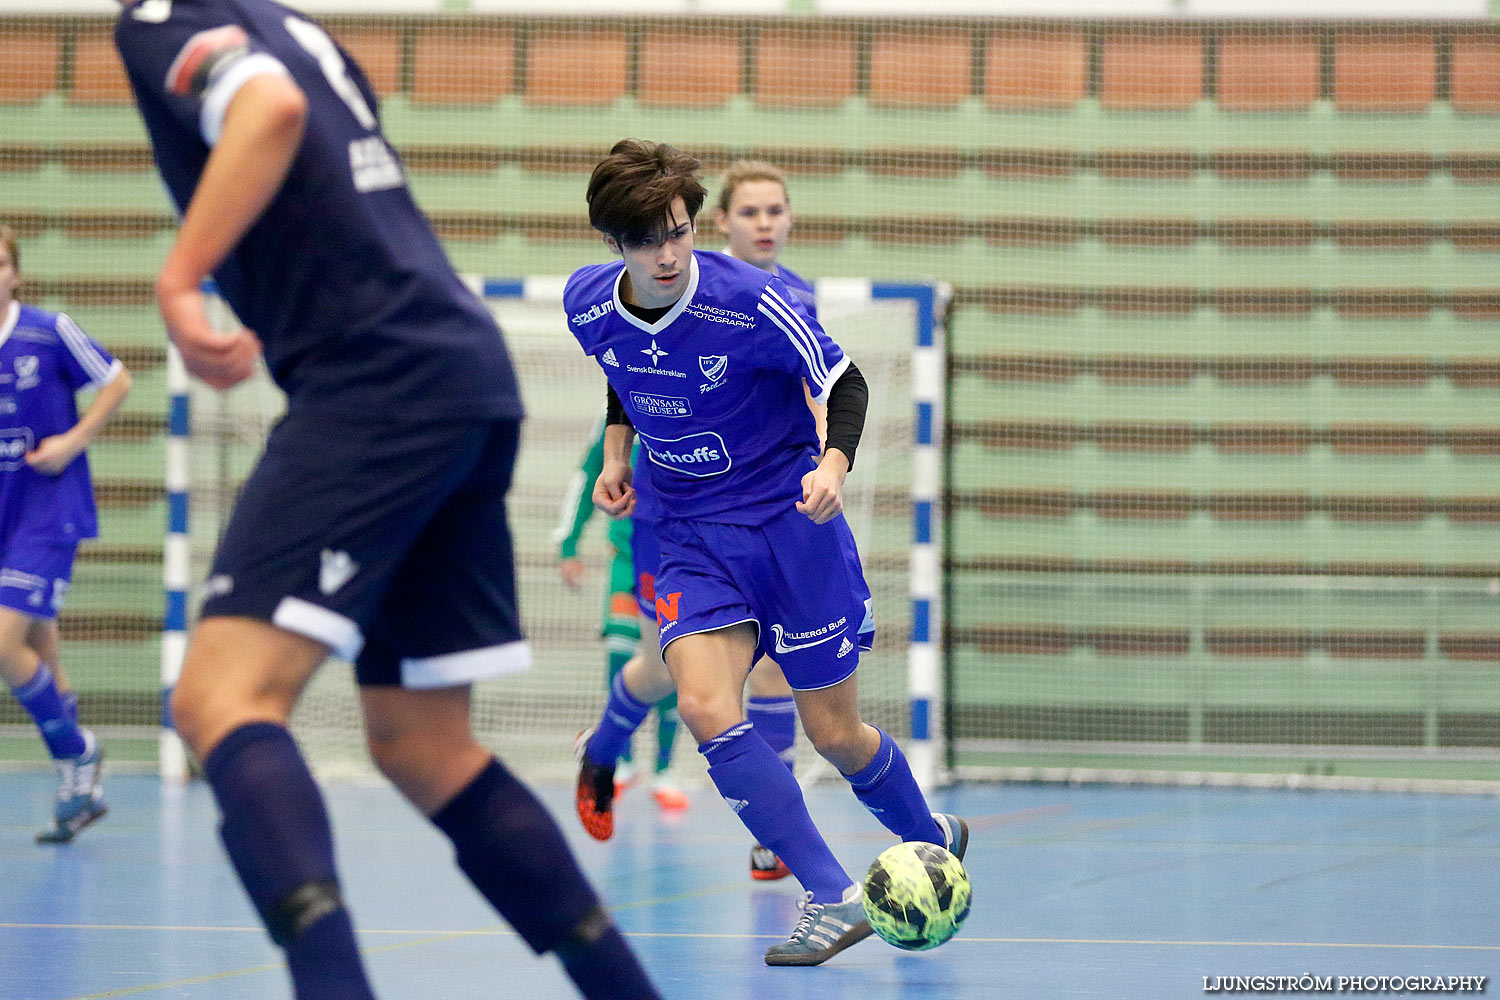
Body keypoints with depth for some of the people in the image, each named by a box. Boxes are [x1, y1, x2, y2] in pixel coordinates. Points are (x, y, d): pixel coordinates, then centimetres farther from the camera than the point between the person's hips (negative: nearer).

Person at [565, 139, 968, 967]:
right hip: (691, 535, 3)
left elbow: (841, 378, -9)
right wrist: (616, 450, 4)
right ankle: (832, 899, -17)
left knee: (834, 735, 3)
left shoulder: (750, 303, -20)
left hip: (791, 522, -3)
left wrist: (834, 463, -25)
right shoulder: (588, 306, -6)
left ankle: (933, 840, 36)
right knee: (704, 707, -22)